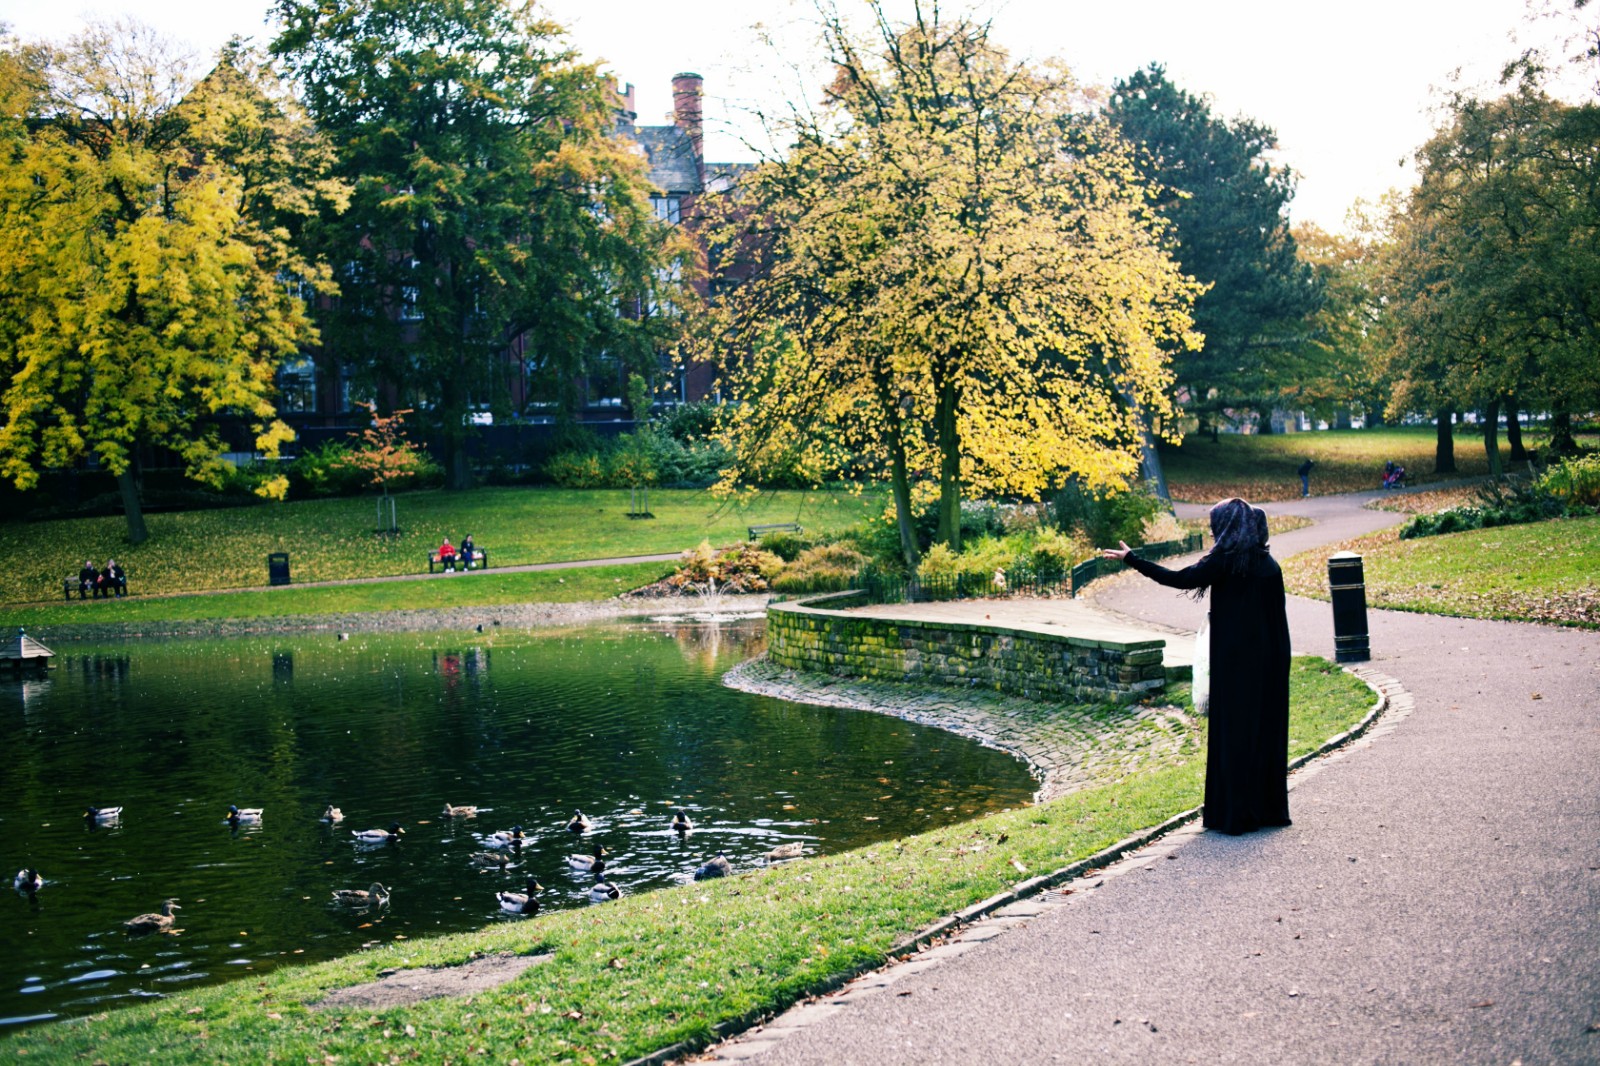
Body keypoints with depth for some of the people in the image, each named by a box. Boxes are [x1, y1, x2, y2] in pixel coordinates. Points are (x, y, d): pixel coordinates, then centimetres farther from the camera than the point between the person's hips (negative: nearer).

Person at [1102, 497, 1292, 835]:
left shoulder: (1227, 559, -11)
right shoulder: (1268, 563, 8)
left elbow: (1181, 579, -15)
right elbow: (1279, 615, 9)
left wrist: (1131, 559, -10)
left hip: (1235, 661, -6)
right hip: (1268, 662, 6)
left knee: (1234, 731, 0)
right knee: (1267, 729, 12)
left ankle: (1235, 813, 4)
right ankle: (1270, 808, 19)